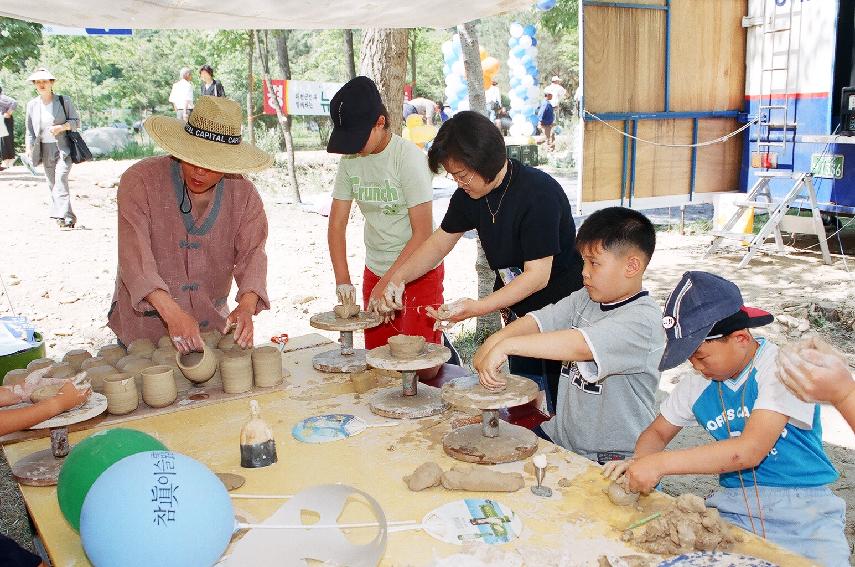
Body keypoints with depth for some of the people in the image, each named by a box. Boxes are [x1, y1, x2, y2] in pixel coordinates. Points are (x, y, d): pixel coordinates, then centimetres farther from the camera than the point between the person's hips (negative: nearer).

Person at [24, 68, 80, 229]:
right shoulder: (32, 105, 9)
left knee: (61, 180, -18)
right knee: (52, 183, 5)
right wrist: (29, 149, 4)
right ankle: (64, 217, 11)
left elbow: (76, 121, 0)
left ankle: (65, 216, -21)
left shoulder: (64, 100, -1)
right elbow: (30, 130, 14)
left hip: (62, 147, -5)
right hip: (45, 149, 5)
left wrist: (61, 127, -16)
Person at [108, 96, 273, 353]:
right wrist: (172, 313, -36)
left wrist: (246, 306, -31)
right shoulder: (140, 180, -11)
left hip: (211, 323, 2)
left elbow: (252, 252, -10)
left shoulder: (244, 194, -1)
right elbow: (134, 254, -22)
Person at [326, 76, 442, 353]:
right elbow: (336, 225, 2)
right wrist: (342, 279, -9)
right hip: (375, 272, 6)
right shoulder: (350, 160, 0)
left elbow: (422, 233, -18)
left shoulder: (409, 157, -17)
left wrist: (386, 284, -18)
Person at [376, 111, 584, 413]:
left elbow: (538, 275, -26)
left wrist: (478, 307, -32)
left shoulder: (539, 193, -25)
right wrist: (399, 277, -6)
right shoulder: (470, 194, -2)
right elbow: (440, 242, 9)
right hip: (519, 312, 7)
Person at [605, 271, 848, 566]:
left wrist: (660, 463, -24)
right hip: (734, 505, 3)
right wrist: (639, 463, -8)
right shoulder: (698, 382, 4)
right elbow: (657, 433, 16)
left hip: (803, 508, -2)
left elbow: (750, 451, -23)